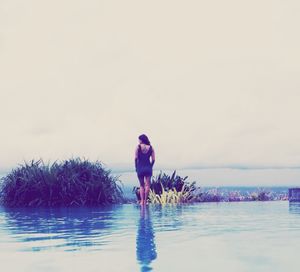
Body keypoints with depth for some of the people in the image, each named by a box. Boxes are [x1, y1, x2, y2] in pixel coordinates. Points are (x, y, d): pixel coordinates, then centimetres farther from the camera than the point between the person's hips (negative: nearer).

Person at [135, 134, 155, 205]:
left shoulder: (138, 147, -3)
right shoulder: (151, 147, 3)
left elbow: (136, 158, -8)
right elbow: (153, 159, 0)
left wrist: (136, 167, 3)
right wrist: (150, 167, 12)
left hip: (140, 167, 0)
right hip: (148, 167, 0)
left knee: (141, 185, 10)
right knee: (147, 185, 1)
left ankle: (142, 201, 7)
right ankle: (145, 200, -5)